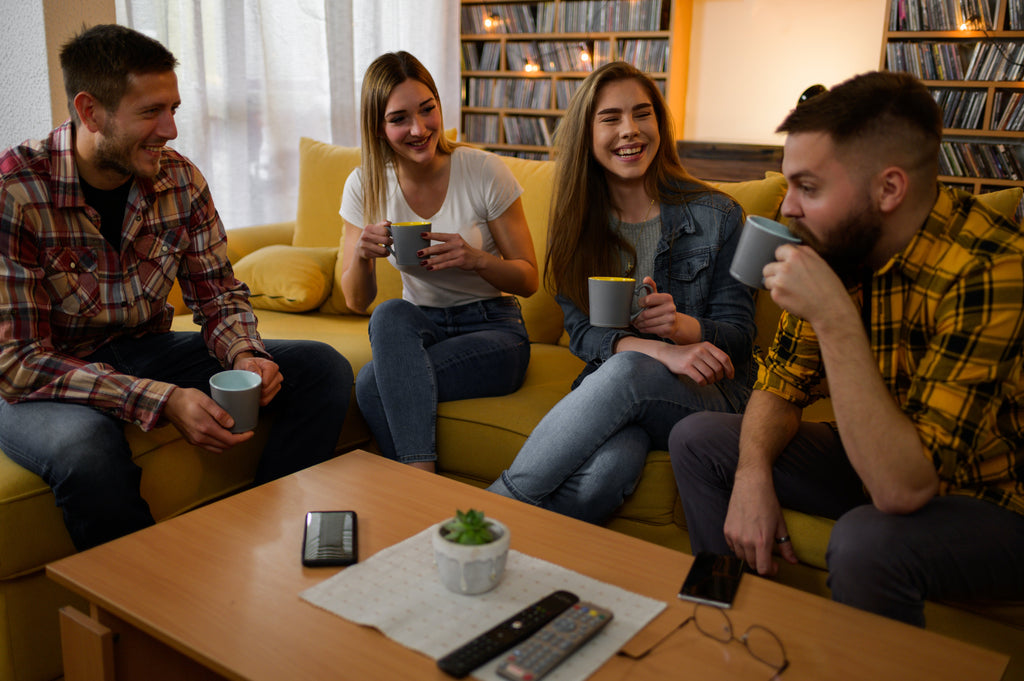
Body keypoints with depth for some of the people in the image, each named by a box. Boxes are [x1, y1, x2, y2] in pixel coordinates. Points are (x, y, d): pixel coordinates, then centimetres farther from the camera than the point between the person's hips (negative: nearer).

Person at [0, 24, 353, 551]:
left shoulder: (180, 181, -5)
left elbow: (219, 295, 4)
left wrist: (244, 355, -20)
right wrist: (161, 400, -33)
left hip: (148, 352, 5)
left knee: (322, 369, -8)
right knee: (85, 447, -41)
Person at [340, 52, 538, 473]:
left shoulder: (484, 172, -11)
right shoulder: (365, 186, -3)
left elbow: (528, 280, -5)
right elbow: (356, 302, 1)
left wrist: (475, 259, -25)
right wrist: (361, 255, -21)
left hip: (492, 326, -4)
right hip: (417, 327, 4)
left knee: (372, 385, -28)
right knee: (389, 315, -33)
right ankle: (423, 479, -30)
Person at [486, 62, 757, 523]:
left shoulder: (718, 216, -2)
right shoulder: (577, 218, 4)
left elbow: (737, 334, 0)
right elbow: (581, 332, -3)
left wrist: (684, 326, -24)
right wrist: (662, 350, -23)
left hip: (708, 396, -1)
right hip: (612, 390, 1)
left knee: (628, 370, -37)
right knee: (610, 466, -37)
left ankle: (503, 503, -25)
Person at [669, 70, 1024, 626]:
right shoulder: (837, 246, -8)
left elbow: (901, 488, -36)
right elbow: (782, 384, 3)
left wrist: (833, 317, -38)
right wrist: (753, 474, -16)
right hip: (887, 462, 7)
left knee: (867, 543, -37)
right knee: (696, 440, 2)